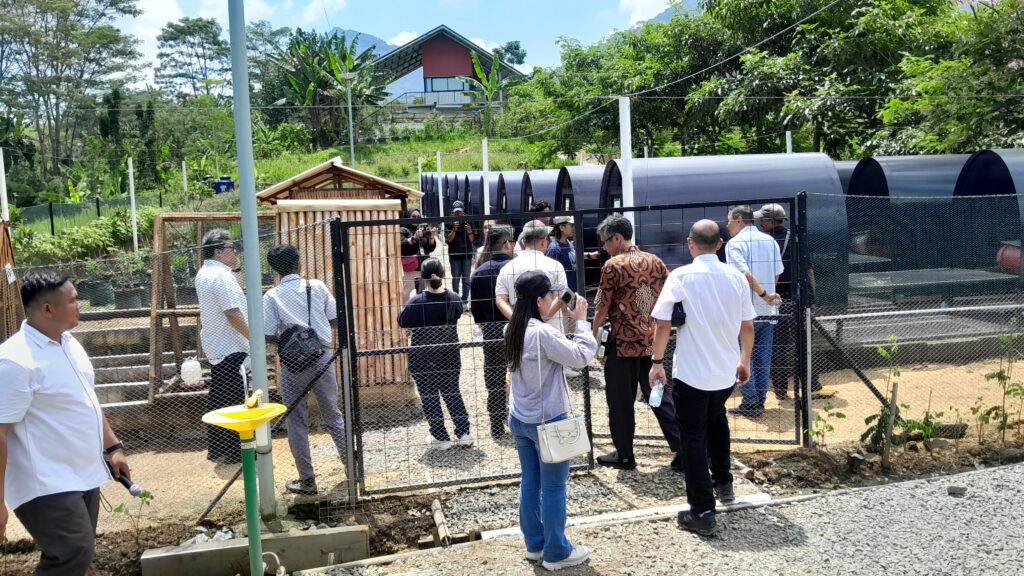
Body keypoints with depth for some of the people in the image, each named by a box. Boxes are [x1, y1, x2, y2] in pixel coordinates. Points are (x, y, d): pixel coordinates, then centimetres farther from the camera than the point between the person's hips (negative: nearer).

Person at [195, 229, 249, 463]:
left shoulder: (203, 273, 13)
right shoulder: (221, 275, -19)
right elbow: (233, 313, -24)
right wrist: (254, 337, -19)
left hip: (215, 346, 10)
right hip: (230, 347, -10)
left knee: (217, 397, 16)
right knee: (234, 400, -4)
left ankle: (215, 448, 24)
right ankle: (234, 451, 2)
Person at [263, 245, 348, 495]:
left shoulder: (272, 296, -5)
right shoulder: (317, 287, -1)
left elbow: (269, 337, -8)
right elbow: (336, 321, 1)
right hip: (322, 357, 2)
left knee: (297, 422, 8)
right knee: (333, 414, 18)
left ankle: (307, 480, 13)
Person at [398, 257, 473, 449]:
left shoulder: (417, 302, -21)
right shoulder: (454, 299, -9)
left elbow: (402, 322, -8)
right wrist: (442, 290, 16)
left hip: (423, 359, -4)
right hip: (449, 356, 4)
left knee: (430, 398, 10)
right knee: (452, 394, 18)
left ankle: (440, 437, 14)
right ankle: (464, 433, 18)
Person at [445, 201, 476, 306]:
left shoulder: (468, 222, -1)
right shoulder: (450, 223, -3)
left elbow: (472, 240, 2)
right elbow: (448, 240, -7)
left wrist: (469, 232, -18)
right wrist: (454, 229, -19)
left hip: (467, 254, 0)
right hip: (454, 255, 0)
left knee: (466, 279, 3)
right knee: (455, 278, 7)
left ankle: (464, 300, 8)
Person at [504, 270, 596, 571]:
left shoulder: (516, 330, 1)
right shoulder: (543, 333, -24)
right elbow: (582, 355, -20)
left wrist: (552, 315, 8)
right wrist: (580, 319, -10)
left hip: (520, 420, 8)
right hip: (547, 422, -8)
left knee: (530, 482, 17)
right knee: (553, 487, 6)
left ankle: (535, 545, 29)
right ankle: (556, 553, 18)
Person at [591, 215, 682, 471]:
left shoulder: (613, 265, -11)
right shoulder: (655, 261, 6)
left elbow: (602, 307, -8)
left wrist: (594, 334, 5)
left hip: (623, 343, -6)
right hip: (652, 341, 6)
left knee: (620, 401, 8)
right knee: (659, 396, 13)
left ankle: (624, 455, 18)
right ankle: (684, 452, 10)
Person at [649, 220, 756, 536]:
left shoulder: (680, 276, -13)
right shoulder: (736, 277, -1)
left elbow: (663, 324, -13)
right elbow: (748, 326, 5)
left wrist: (657, 361, 0)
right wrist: (745, 362, 19)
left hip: (690, 373, -5)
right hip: (726, 372, 5)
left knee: (694, 438, 4)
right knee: (716, 421, 30)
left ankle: (703, 513, 4)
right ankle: (723, 483, 42)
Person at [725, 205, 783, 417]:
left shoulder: (735, 242, -9)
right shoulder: (770, 241, 9)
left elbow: (745, 274, -22)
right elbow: (777, 274, 10)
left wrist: (765, 295, -17)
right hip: (768, 310, 6)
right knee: (762, 358, 11)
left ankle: (750, 403, 6)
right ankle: (759, 402, 16)